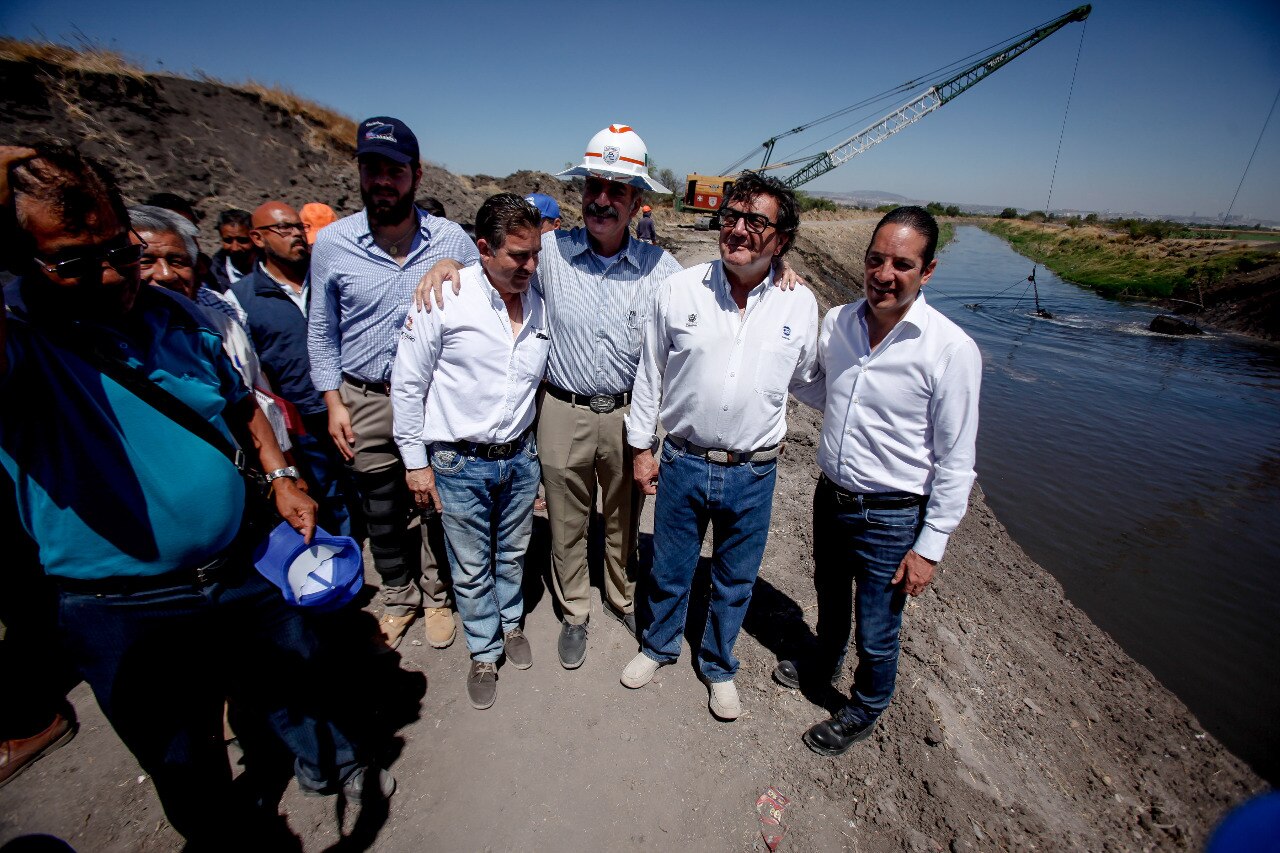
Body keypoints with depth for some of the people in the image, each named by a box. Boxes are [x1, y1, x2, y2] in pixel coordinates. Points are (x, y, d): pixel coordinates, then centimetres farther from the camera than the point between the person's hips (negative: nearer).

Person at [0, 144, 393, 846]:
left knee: (296, 676, 28)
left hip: (240, 574, 5)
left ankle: (327, 765, 58)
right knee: (192, 774, 19)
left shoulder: (175, 314, 1)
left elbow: (239, 403, 14)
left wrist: (280, 477, 5)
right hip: (125, 618, -4)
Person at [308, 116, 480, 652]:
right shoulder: (332, 242, -3)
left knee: (438, 507, 12)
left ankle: (437, 597, 36)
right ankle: (398, 598, 40)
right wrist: (334, 403, 1)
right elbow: (321, 332, 5)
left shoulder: (451, 239, -6)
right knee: (381, 515, 15)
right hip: (367, 402, 1)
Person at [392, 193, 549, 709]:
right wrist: (415, 461, -5)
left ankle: (511, 624, 48)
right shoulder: (444, 300, -14)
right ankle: (484, 652, 37)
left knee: (513, 553, 22)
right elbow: (407, 384, -7)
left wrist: (541, 452, 13)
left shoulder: (541, 303, -1)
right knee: (471, 569, 13)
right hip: (459, 464, -3)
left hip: (520, 457, 4)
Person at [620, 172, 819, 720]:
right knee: (669, 570, 19)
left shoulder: (800, 304, -4)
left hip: (754, 474, 1)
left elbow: (810, 377, 13)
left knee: (735, 581, 19)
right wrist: (641, 445, 4)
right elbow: (650, 373, 1)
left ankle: (719, 665, 47)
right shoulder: (679, 289, -6)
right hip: (682, 464, 0)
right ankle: (659, 645, 49)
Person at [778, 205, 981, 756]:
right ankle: (824, 664, 59)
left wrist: (929, 546, -12)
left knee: (876, 634, 14)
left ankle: (864, 712, 45)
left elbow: (955, 461, -14)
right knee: (830, 598, 28)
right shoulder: (836, 322, -5)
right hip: (830, 497, 5)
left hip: (892, 518, -4)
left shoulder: (951, 350, -19)